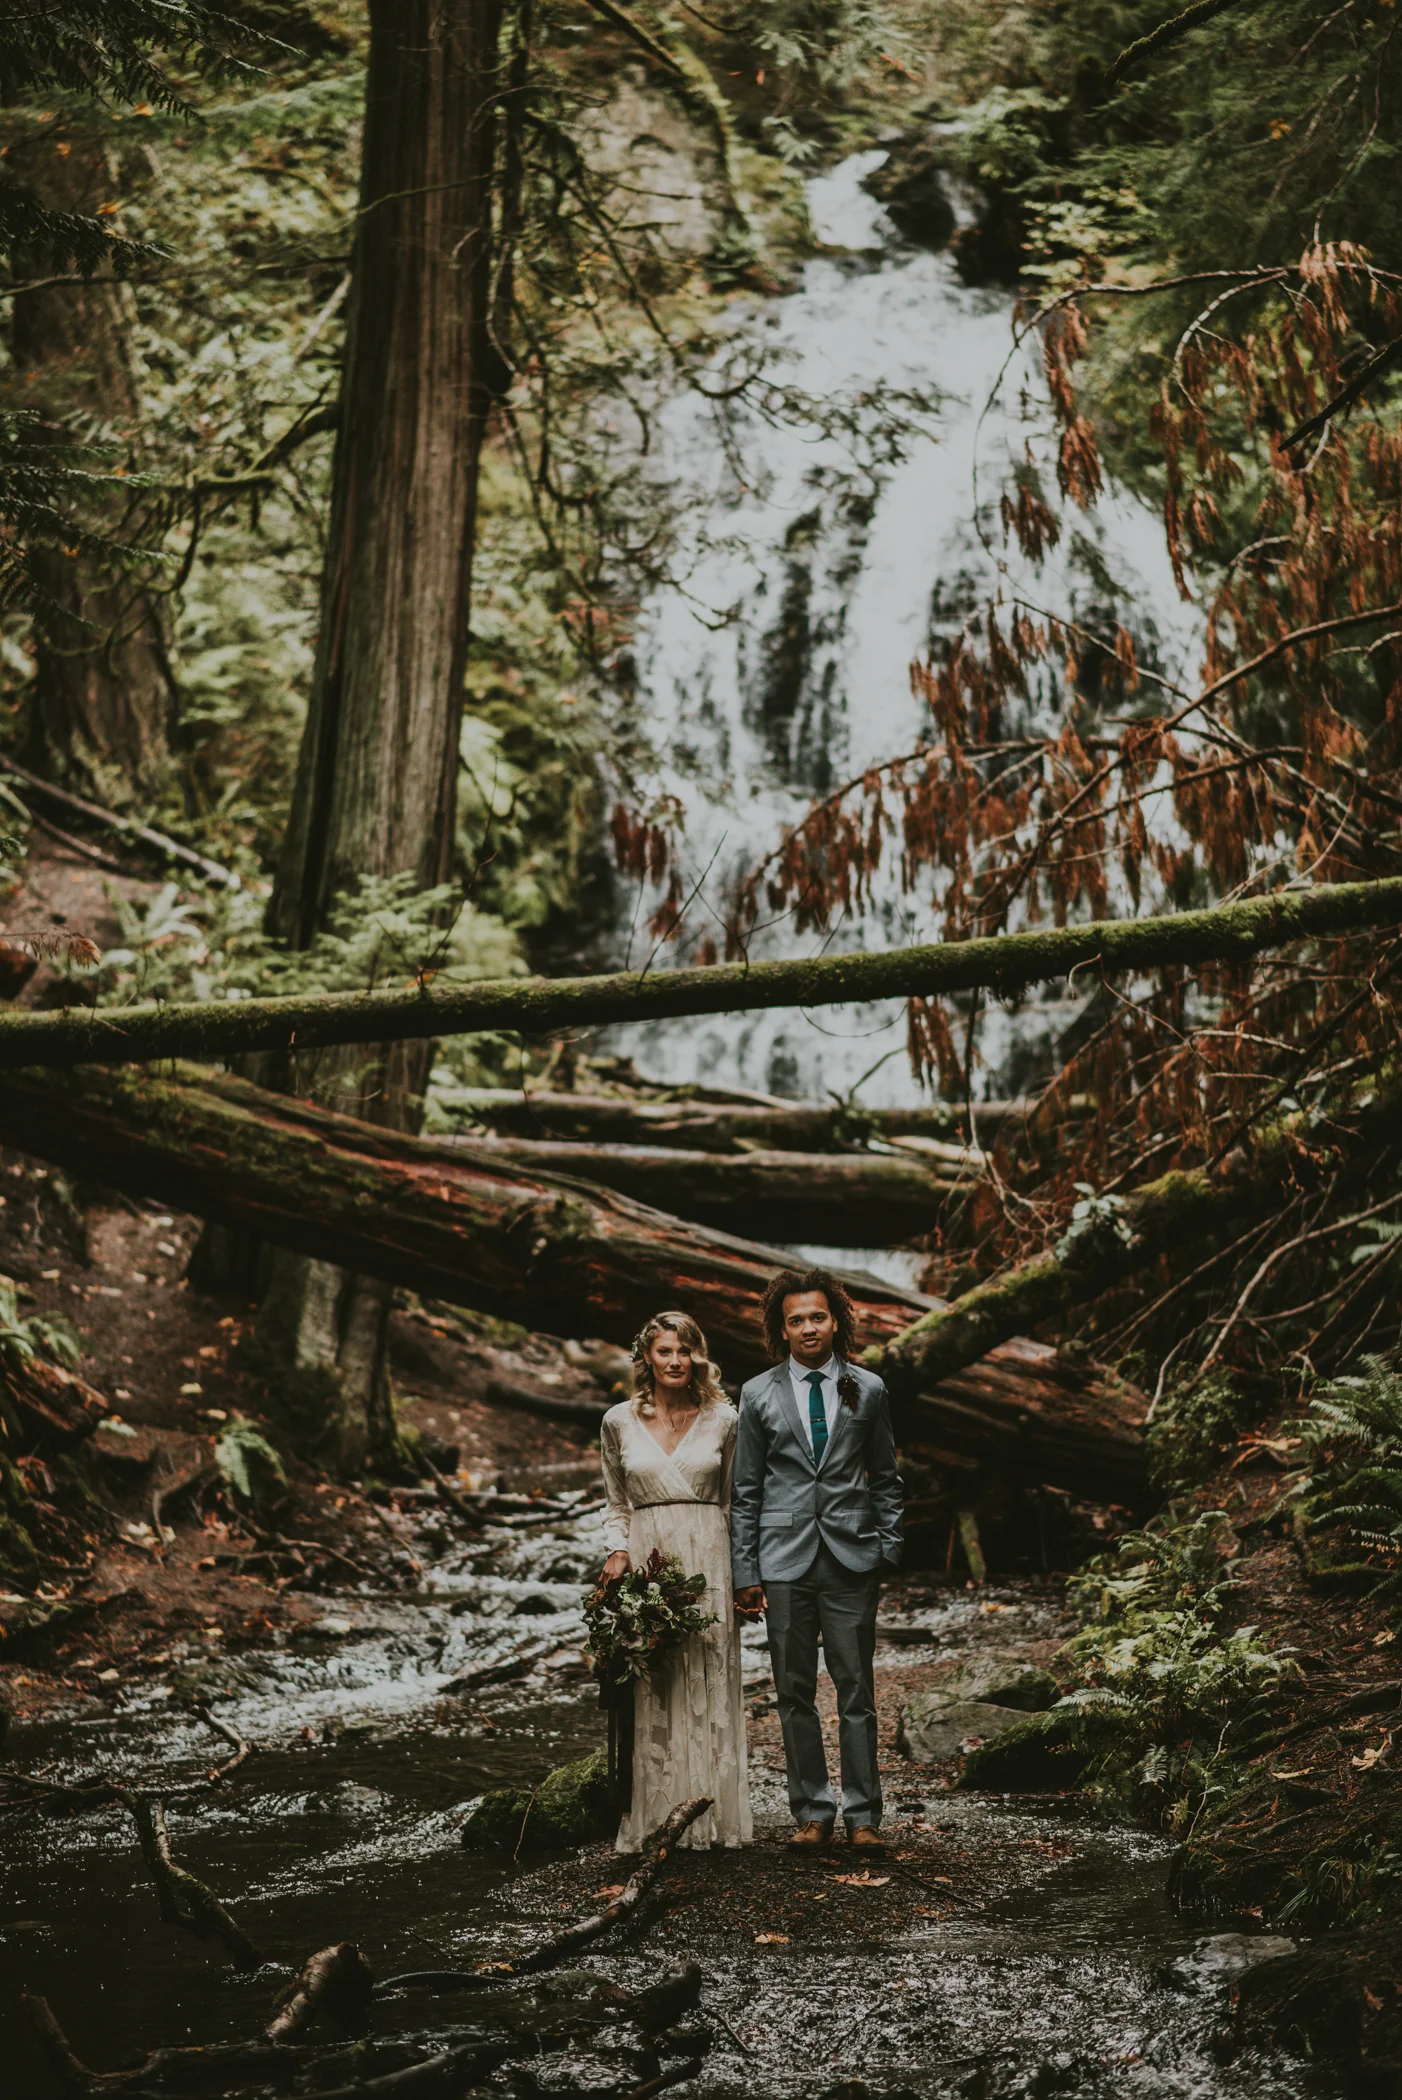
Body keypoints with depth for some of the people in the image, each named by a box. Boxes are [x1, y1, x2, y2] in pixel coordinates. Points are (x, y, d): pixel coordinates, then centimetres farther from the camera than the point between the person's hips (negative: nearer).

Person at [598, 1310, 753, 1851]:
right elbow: (616, 1504, 14)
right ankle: (654, 1821, 5)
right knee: (651, 1698, 0)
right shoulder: (619, 1422, 6)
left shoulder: (723, 1421, 5)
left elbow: (734, 1503, 9)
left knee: (709, 1691, 1)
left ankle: (712, 1820, 8)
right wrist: (618, 1552, -4)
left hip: (708, 1563, 0)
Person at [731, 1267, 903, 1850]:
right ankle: (812, 1812, 13)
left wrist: (888, 1548, 3)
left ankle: (862, 1815, 7)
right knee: (794, 1694, 4)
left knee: (857, 1692, 1)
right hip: (784, 1561, 0)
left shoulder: (867, 1391, 6)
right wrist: (745, 1572, 2)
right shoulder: (759, 1395, 5)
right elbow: (745, 1491, 7)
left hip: (851, 1560, 0)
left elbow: (885, 1479, 12)